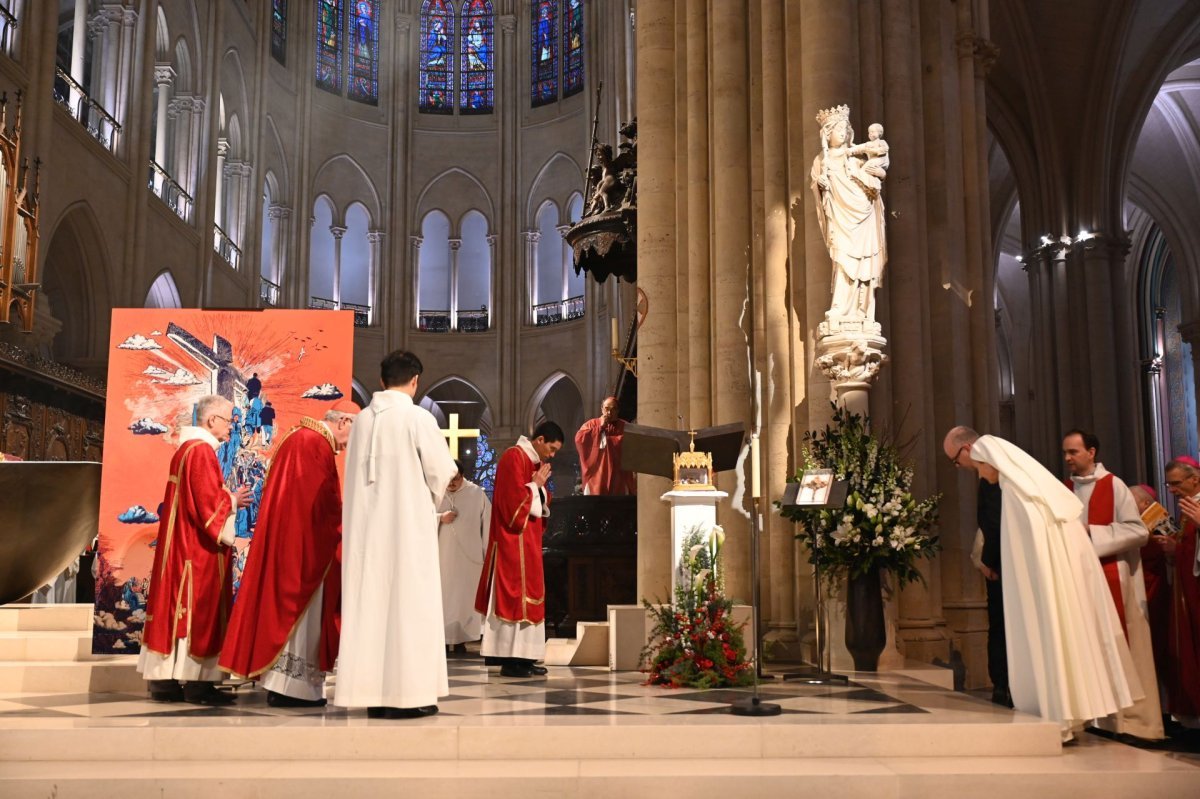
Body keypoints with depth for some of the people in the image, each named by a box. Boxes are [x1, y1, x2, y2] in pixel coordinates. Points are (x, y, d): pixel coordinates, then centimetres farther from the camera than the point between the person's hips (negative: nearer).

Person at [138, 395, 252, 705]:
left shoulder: (185, 449, 16)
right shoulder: (202, 451, -15)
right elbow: (209, 503, -21)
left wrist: (228, 500, 12)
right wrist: (233, 501, -4)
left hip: (180, 544, 10)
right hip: (199, 549, -10)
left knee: (175, 606, 8)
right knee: (199, 609, -6)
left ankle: (164, 679, 11)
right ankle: (196, 682, -3)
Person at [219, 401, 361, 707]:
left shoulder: (297, 436, 16)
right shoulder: (319, 444, -15)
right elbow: (326, 503, -17)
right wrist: (341, 532, -3)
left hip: (282, 538, 10)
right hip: (303, 543, -10)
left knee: (284, 605, 11)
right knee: (301, 609, -5)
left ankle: (278, 681, 15)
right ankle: (293, 685, -1)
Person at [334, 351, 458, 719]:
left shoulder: (361, 420, 5)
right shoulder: (418, 418, -9)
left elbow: (356, 474, 9)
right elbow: (442, 472, -7)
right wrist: (431, 497, 15)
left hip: (365, 524, 5)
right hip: (407, 524, -5)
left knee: (369, 603, 7)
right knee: (409, 604, -1)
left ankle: (371, 691, 10)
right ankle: (406, 693, 0)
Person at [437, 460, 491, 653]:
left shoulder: (477, 493, 1)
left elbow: (488, 523, 3)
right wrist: (440, 518, -15)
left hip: (468, 556, 0)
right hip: (441, 555, 1)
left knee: (465, 597, 2)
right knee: (442, 597, -1)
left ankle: (460, 638, 8)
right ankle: (443, 638, 5)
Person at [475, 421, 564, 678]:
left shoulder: (533, 462, 16)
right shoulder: (514, 457, -13)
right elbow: (513, 500, -21)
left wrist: (541, 487, 1)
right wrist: (536, 485, -10)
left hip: (528, 541, 10)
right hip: (514, 541, -10)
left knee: (526, 595, 8)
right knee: (514, 595, -9)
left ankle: (521, 657, 10)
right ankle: (510, 660, -7)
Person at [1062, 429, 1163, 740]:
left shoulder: (1114, 486, -3)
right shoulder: (1065, 490, 11)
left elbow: (1138, 530, -8)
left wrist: (1092, 532, -14)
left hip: (1112, 578, -4)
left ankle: (1131, 719, 3)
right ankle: (1095, 716, 9)